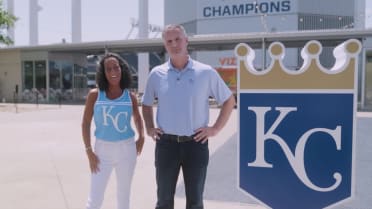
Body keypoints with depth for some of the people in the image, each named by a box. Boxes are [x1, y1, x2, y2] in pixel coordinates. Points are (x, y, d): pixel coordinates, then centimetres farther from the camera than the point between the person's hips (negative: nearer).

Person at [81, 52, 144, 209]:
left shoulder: (130, 96, 0)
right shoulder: (94, 94, -4)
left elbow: (137, 118, 16)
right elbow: (86, 123, -2)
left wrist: (141, 137, 0)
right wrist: (89, 151, -7)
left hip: (126, 149, 1)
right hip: (102, 150, -1)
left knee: (124, 195, 15)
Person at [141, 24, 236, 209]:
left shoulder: (206, 72, -4)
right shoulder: (156, 74, 2)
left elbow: (229, 100, 6)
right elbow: (146, 104, 18)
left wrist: (215, 128, -1)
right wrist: (149, 128, 6)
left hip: (196, 144, -1)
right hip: (166, 144, 1)